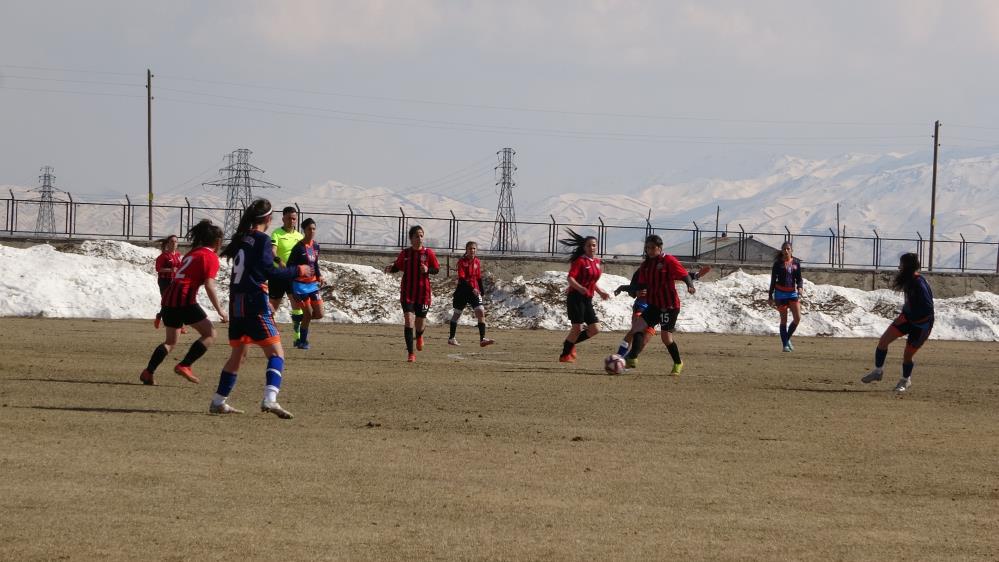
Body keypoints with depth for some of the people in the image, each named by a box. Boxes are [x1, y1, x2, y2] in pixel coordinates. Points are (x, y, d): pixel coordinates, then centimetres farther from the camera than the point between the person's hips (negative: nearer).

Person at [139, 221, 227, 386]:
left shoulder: (193, 253, 24)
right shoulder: (211, 257, -2)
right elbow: (209, 286, -10)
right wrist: (219, 310, -6)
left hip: (169, 297, 8)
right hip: (184, 298, -8)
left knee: (170, 341, 18)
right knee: (210, 334, -2)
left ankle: (148, 372, 6)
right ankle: (184, 365, -12)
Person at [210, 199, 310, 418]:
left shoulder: (242, 238, 13)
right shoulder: (262, 239, -8)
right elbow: (268, 271, -13)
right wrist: (298, 271, -4)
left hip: (236, 302, 8)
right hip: (255, 303, -8)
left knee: (238, 353, 20)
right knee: (276, 353, -8)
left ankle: (218, 401, 21)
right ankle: (270, 398, -28)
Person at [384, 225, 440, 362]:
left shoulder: (428, 253, -2)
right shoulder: (405, 253, 1)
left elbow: (436, 269, 4)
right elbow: (397, 267, 12)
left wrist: (427, 270, -16)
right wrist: (390, 269, -10)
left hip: (423, 293, 0)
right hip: (407, 293, 0)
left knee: (420, 322, 9)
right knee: (409, 319, -14)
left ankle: (419, 336, 48)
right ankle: (410, 353, -10)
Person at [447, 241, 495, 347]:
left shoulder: (477, 262, 6)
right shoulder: (462, 261, -9)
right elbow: (461, 278, -18)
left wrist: (481, 291, 11)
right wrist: (471, 289, -27)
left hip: (474, 291, 3)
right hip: (463, 290, -3)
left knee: (481, 312, -13)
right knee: (457, 314, 11)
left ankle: (482, 339, -18)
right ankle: (451, 338, 26)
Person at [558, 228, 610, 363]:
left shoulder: (596, 261, 13)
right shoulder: (580, 261, -9)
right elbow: (570, 278, -19)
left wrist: (600, 292, 22)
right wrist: (579, 288, -35)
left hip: (587, 299, 8)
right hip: (576, 297, -8)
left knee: (595, 329, 1)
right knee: (578, 327, -13)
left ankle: (570, 343, 19)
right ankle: (565, 355, 0)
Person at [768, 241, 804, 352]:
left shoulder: (796, 262, 5)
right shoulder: (778, 263, -3)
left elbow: (799, 278, 8)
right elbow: (773, 280, 0)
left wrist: (799, 287, -14)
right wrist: (770, 296, -1)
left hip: (792, 292, 3)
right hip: (780, 293, -3)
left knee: (797, 318, -7)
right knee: (784, 320, 0)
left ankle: (788, 338, 15)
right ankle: (785, 345, 7)